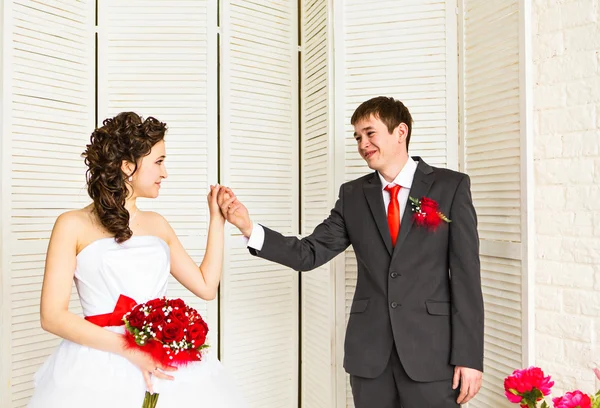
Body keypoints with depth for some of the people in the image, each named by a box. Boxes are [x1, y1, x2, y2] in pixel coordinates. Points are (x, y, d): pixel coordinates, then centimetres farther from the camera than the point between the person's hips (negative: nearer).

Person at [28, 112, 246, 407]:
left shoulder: (158, 225, 11)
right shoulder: (74, 225, -2)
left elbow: (206, 287, 8)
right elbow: (53, 316, -8)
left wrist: (216, 220, 8)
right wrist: (127, 348, -18)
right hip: (101, 368, -3)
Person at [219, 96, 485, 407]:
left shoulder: (451, 186, -2)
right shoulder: (353, 195, 7)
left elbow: (466, 273, -5)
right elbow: (309, 253, 1)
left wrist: (469, 356, -8)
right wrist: (249, 227, -11)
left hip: (431, 349, -2)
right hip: (368, 351, 3)